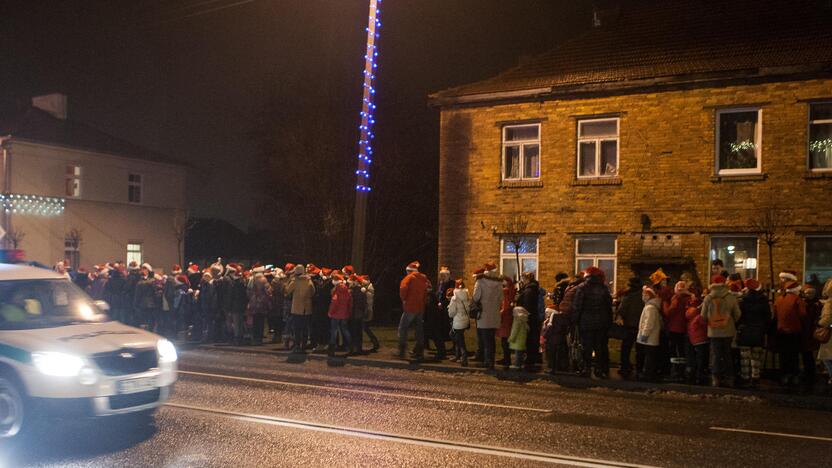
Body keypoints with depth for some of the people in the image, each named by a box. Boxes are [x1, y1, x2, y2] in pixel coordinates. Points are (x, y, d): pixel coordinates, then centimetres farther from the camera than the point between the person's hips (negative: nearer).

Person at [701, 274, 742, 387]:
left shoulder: (708, 298, -7)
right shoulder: (731, 297, -7)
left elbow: (703, 316, 0)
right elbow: (737, 315, 0)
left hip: (713, 332, 0)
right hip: (728, 331, 1)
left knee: (715, 355, 6)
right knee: (727, 355, 12)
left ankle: (716, 379, 5)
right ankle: (729, 378, 15)